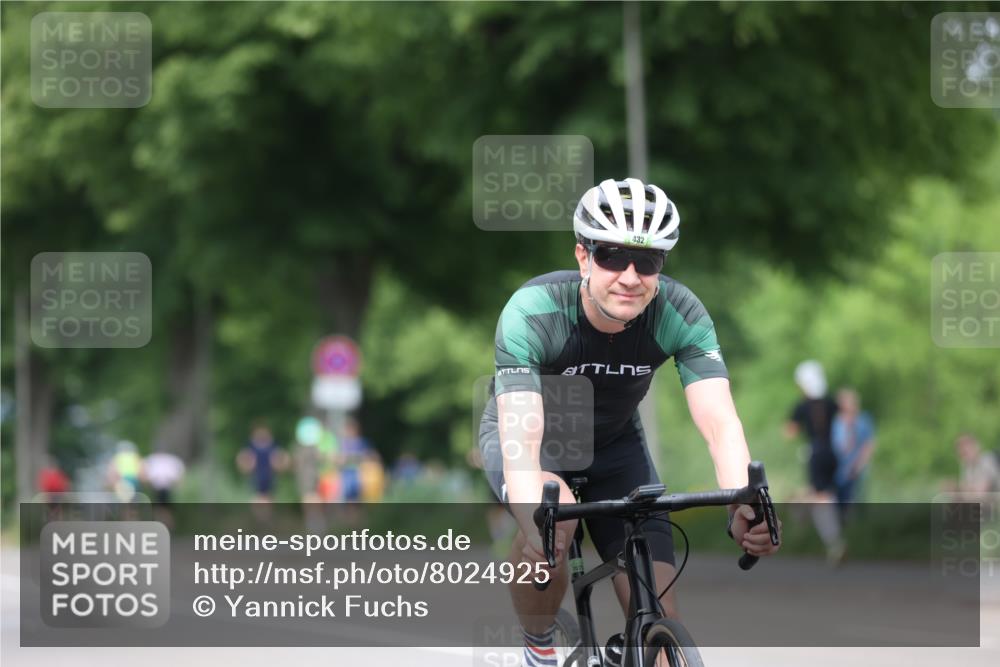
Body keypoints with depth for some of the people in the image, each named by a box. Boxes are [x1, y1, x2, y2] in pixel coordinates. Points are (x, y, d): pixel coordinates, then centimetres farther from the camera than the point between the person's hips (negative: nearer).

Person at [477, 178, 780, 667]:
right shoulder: (532, 313, -35)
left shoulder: (680, 315, -27)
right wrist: (537, 519, -64)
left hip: (613, 444, 3)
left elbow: (719, 423, -36)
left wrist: (744, 506, -56)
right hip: (525, 435, -3)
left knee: (660, 623, -13)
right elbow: (521, 441, -44)